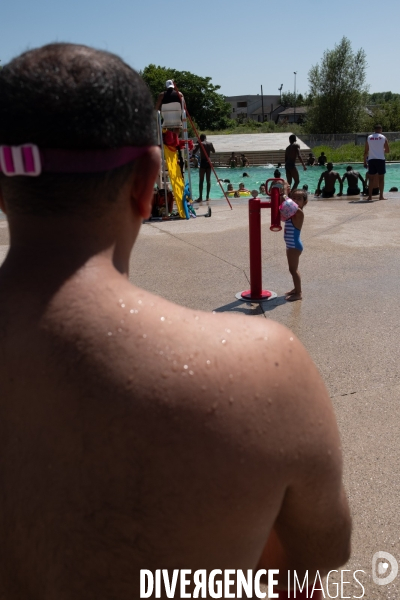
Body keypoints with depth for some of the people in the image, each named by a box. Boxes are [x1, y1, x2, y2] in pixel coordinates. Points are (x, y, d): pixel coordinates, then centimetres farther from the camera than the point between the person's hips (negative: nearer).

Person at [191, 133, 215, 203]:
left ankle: (200, 197, -5)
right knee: (208, 180, 7)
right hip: (208, 162, 4)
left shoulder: (200, 144, -7)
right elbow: (213, 151, 23)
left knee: (201, 180, -2)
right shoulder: (210, 143, 6)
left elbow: (194, 152, -9)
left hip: (203, 162, -4)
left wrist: (195, 147, 8)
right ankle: (207, 197, 9)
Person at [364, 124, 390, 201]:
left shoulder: (369, 137, 7)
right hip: (380, 159, -2)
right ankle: (381, 196, 2)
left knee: (371, 178, 5)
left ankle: (370, 196, 1)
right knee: (381, 178, 3)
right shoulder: (383, 138, 2)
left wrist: (365, 161, 9)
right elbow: (387, 150, 5)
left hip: (371, 160, 2)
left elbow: (366, 151, 4)